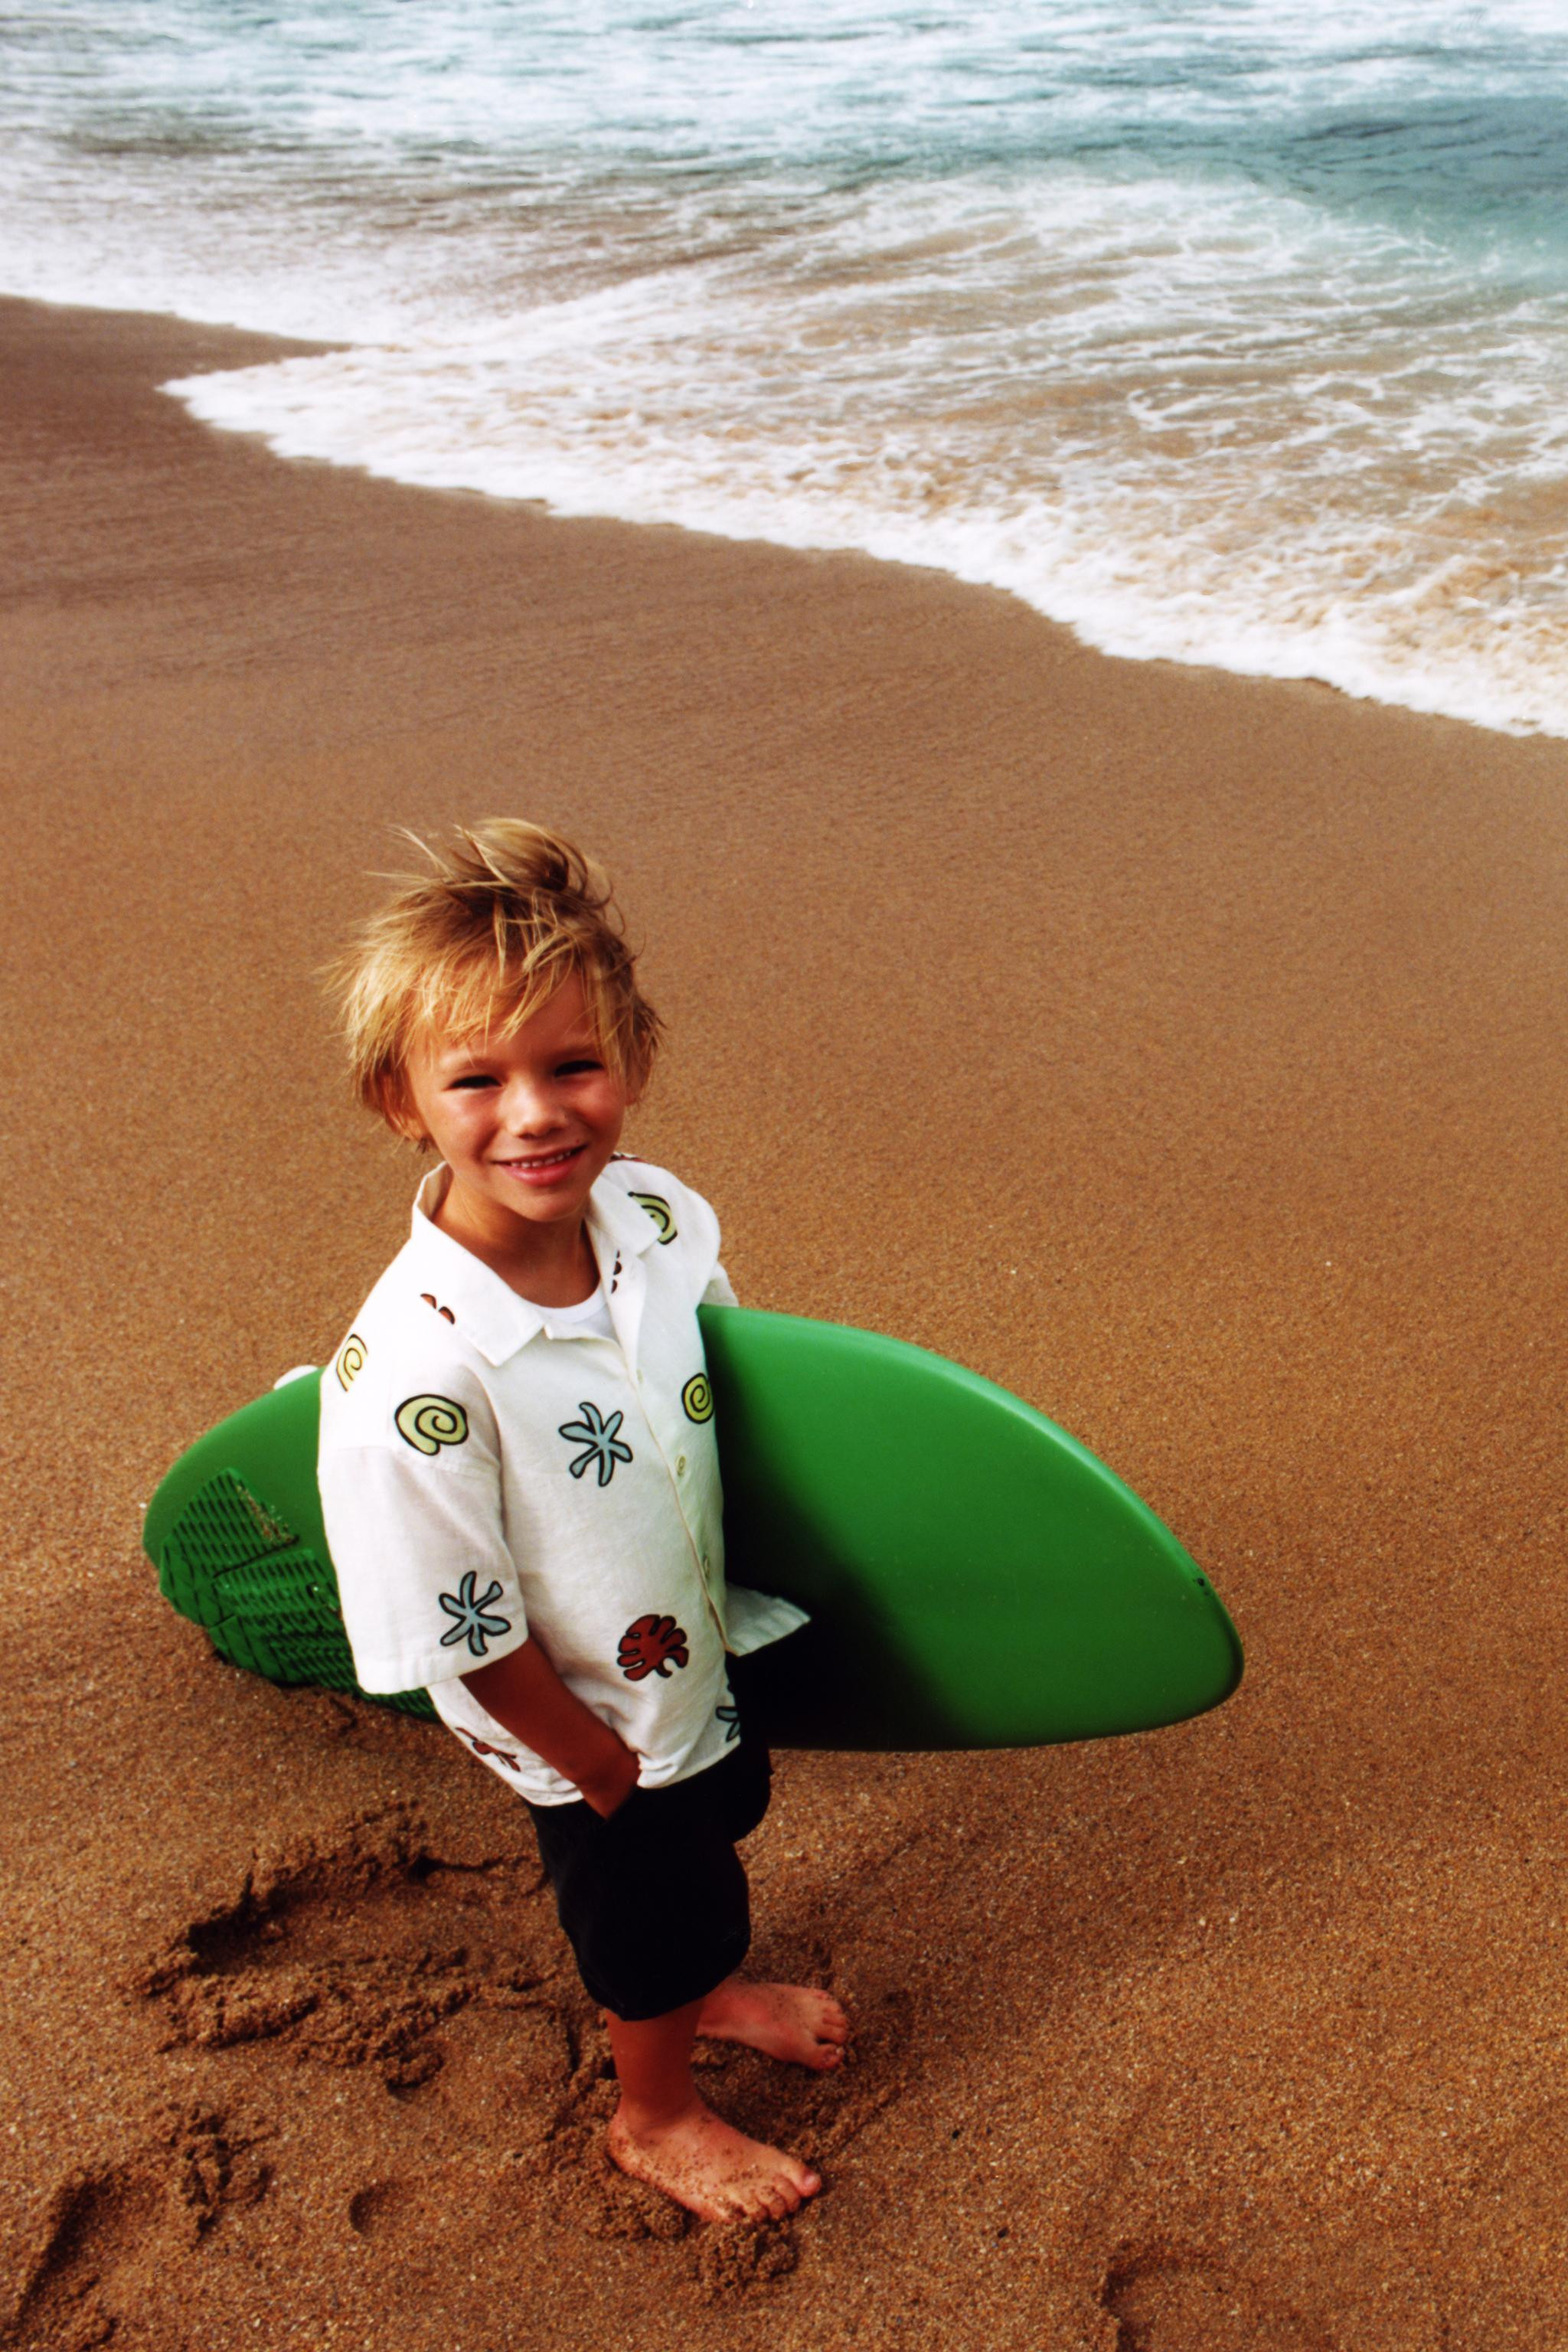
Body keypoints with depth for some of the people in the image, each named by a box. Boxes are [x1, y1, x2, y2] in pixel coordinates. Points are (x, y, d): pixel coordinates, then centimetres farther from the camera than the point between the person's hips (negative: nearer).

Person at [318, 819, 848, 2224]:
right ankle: (656, 2119, 56)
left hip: (703, 1645, 6)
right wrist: (601, 1766, -13)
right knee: (647, 1914, 22)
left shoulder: (660, 1218, -20)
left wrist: (741, 1594, 9)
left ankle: (717, 1986, 68)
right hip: (589, 1724, -6)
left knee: (717, 1824, 33)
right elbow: (471, 1638, -27)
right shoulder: (413, 1381, -39)